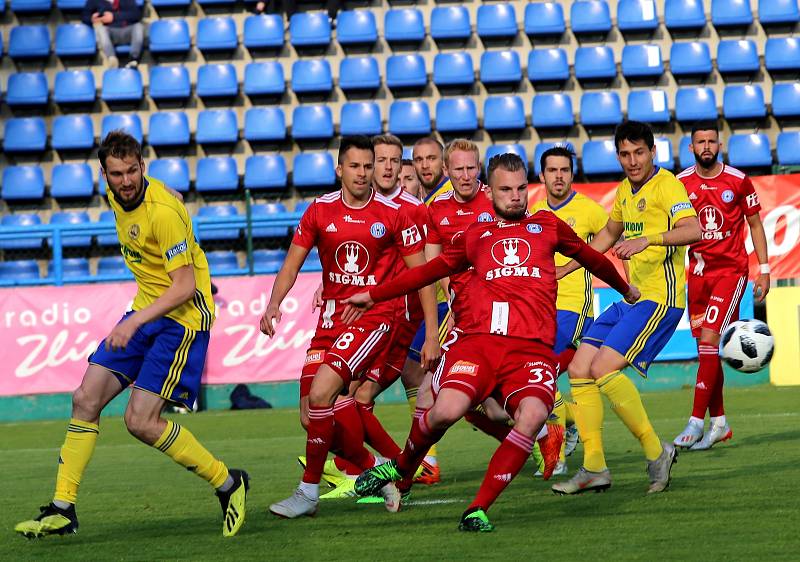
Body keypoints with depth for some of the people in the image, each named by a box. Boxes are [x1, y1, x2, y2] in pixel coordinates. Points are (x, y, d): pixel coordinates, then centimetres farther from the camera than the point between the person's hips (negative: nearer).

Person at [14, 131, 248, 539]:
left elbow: (184, 287, -24)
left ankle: (228, 484, 2)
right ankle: (62, 510, 6)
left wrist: (135, 322, -32)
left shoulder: (163, 211, -24)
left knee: (140, 420, -14)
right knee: (86, 400, 1)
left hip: (182, 316, -8)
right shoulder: (116, 195, 2)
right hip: (146, 309, 8)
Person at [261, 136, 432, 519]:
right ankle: (377, 471, 20)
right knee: (312, 416, -2)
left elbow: (420, 273, 0)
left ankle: (309, 491, -10)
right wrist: (274, 304, -9)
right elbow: (291, 264, 9)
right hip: (330, 317, 5)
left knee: (321, 392, -22)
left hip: (373, 318, -5)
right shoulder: (320, 211, 4)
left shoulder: (393, 214, -6)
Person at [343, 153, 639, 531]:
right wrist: (373, 296, 33)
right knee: (447, 409, -27)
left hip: (532, 349, 0)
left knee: (533, 415, -30)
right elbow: (430, 271, 32)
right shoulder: (475, 236, 21)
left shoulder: (548, 226, 21)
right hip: (478, 341, 0)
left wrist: (624, 289, 51)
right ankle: (402, 467, 6)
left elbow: (591, 258, 37)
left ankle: (478, 509, -20)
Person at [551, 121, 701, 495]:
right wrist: (560, 271, 36)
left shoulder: (666, 185, -10)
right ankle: (594, 468, 6)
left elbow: (693, 230, -27)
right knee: (579, 370, 2)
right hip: (631, 297, 9)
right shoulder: (625, 190, 16)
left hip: (659, 299, -9)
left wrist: (647, 239, -40)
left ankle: (656, 451, -9)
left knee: (603, 368, -21)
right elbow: (608, 234, 34)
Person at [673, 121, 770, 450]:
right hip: (698, 272, 4)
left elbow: (755, 224, 5)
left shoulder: (738, 181, -3)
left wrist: (764, 269, 1)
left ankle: (697, 422, -17)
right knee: (705, 346, 5)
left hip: (731, 269, -4)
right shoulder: (680, 184, 3)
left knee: (710, 340, -16)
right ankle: (719, 423, 14)